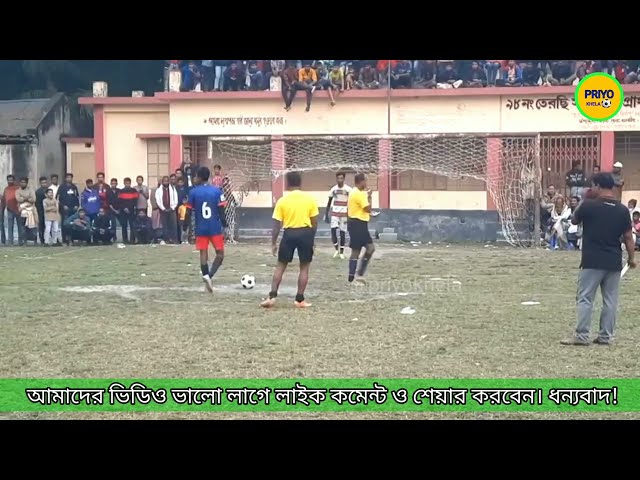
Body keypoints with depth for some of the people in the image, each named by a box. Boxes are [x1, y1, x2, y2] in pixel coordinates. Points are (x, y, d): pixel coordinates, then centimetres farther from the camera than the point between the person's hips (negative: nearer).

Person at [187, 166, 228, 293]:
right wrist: (224, 227, 0)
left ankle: (206, 276, -8)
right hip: (215, 228, -1)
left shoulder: (193, 192, -3)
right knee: (220, 253, 8)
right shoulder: (217, 191, -3)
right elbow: (221, 212, -6)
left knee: (203, 253, 8)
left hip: (201, 229, 1)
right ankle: (209, 276, -13)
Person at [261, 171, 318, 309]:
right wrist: (312, 238, 17)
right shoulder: (310, 199, 1)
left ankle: (272, 296, 6)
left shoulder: (282, 201, -1)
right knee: (304, 267, 9)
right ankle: (300, 300, 9)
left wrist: (273, 243, 7)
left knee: (280, 266, 12)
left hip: (289, 233, 0)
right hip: (305, 233, 0)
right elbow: (314, 222, 4)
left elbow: (277, 225, -1)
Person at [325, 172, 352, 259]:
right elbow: (329, 203, 9)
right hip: (334, 213, 2)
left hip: (344, 213, -2)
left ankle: (341, 252, 10)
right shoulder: (333, 189, 2)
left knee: (342, 232, 1)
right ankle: (337, 249, 6)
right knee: (333, 230, -12)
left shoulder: (348, 189, -8)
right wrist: (326, 215, 5)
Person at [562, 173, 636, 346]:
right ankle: (605, 336, 11)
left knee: (585, 299, 1)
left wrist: (584, 200, 13)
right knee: (610, 300, 9)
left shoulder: (589, 205, -9)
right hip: (614, 262, 4)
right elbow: (628, 236, 4)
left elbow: (574, 221, 10)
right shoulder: (622, 210, 1)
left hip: (592, 262, -4)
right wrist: (631, 258, 15)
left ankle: (581, 336, -2)